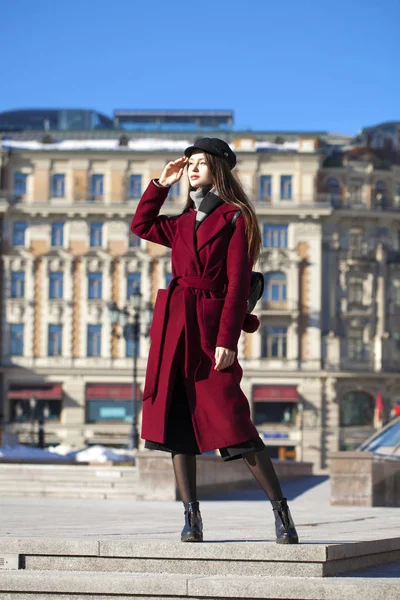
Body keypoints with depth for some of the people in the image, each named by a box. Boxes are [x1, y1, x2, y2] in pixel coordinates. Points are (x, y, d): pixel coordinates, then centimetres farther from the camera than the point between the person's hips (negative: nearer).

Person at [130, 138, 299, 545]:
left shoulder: (235, 219, -2)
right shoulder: (182, 223, 17)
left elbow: (238, 283, -8)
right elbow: (140, 225, 34)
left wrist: (227, 339, -15)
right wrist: (161, 184, 23)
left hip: (210, 327, -6)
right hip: (173, 325, 6)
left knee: (231, 423, -12)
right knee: (176, 420, 1)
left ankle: (281, 511, -4)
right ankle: (191, 518, 5)